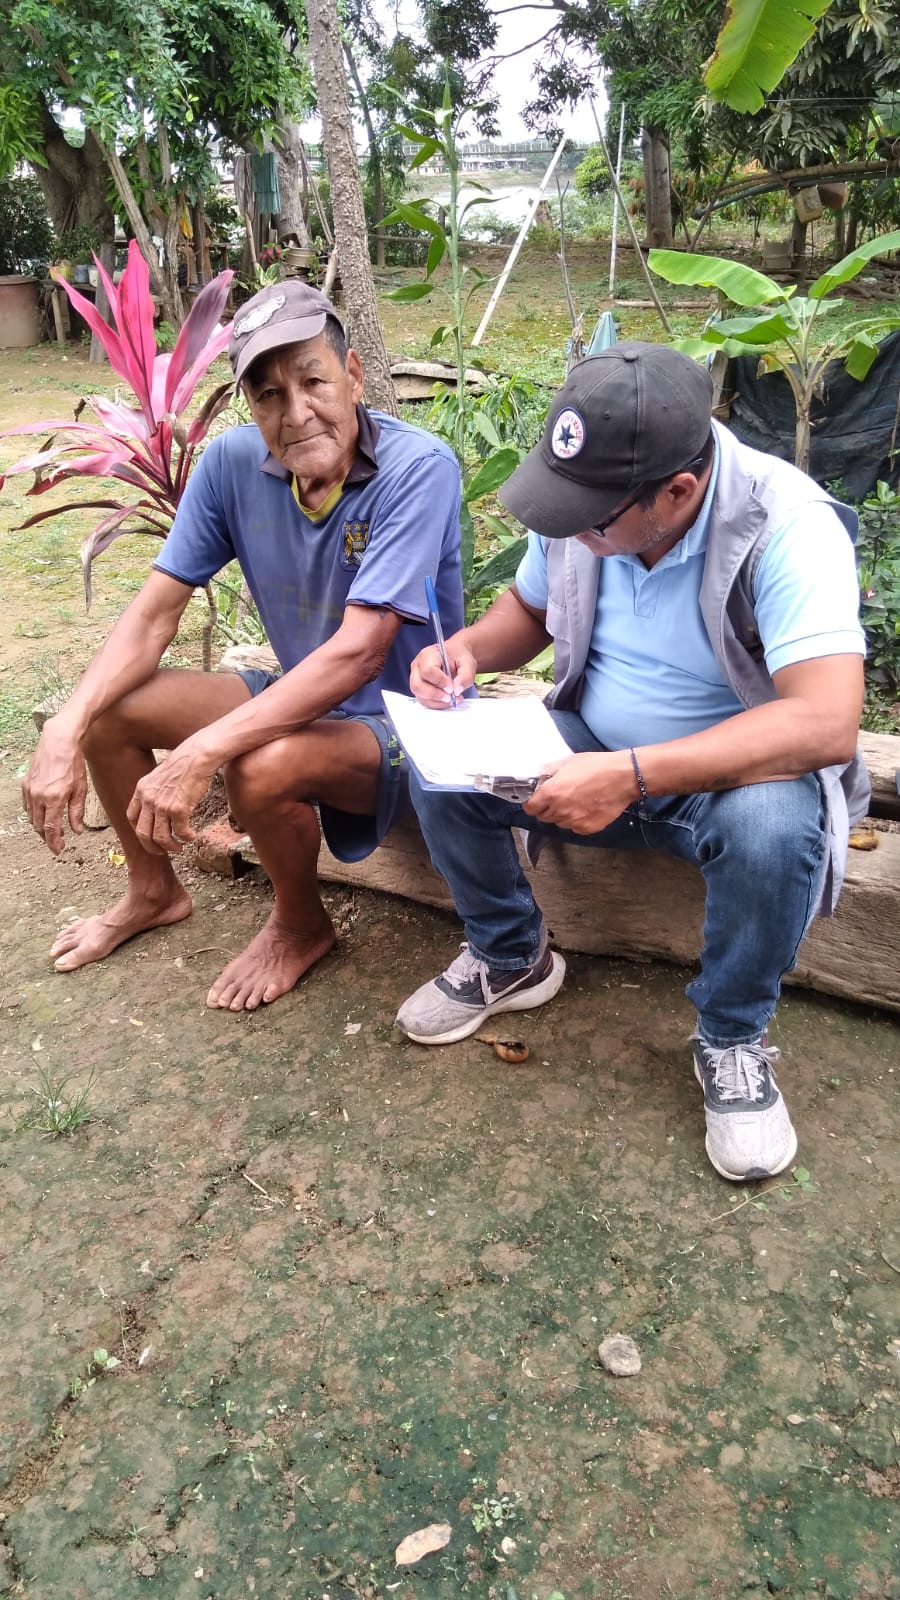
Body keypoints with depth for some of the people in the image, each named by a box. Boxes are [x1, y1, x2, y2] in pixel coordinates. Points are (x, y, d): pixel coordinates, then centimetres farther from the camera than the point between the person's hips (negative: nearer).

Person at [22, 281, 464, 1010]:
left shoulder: (419, 468, -25)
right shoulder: (233, 460, -9)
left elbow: (359, 652, -32)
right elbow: (155, 613, -6)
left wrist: (199, 753, -36)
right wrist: (66, 728, -20)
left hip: (406, 720, -6)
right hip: (302, 697, 6)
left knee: (262, 769, -34)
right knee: (107, 711, -4)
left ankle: (301, 926, 0)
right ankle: (154, 891, 22)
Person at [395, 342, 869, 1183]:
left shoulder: (786, 526, -27)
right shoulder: (583, 500, -9)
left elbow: (827, 723, -37)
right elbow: (529, 609, 11)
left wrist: (633, 775, -42)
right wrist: (468, 648, -13)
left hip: (736, 771, -4)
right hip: (594, 755, 5)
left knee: (773, 826, -38)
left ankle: (732, 1040, -8)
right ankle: (509, 958, 10)